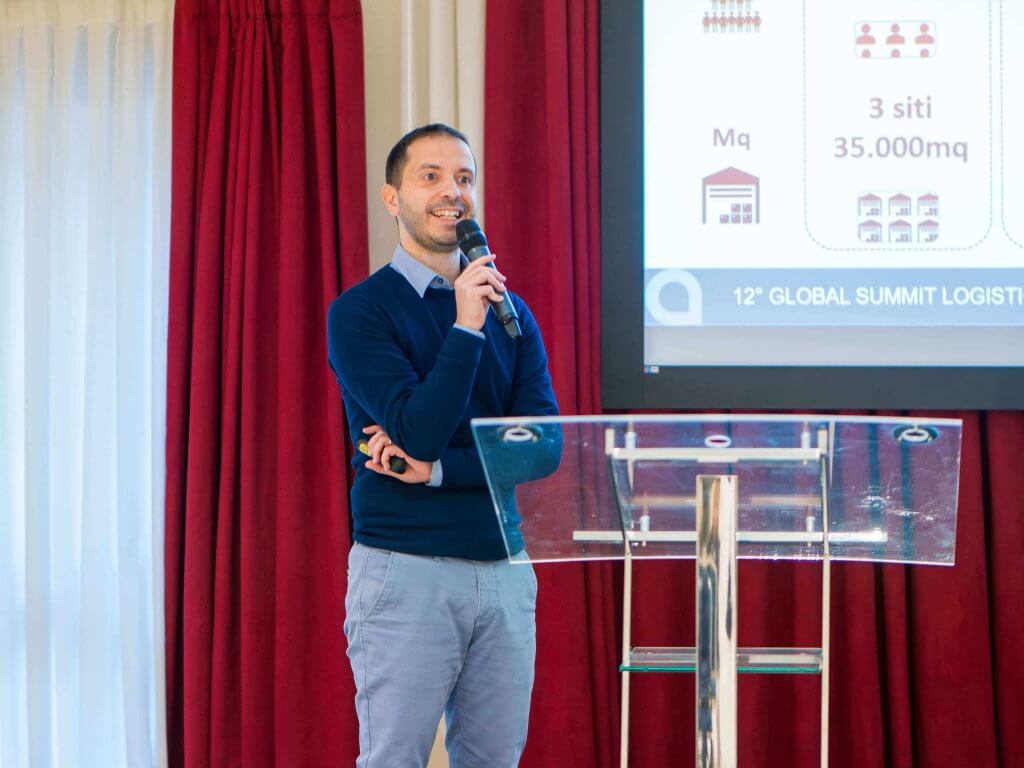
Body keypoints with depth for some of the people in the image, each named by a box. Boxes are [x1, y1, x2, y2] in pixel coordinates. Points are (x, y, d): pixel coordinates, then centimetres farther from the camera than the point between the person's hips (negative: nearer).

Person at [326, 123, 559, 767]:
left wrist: (437, 469, -11)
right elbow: (420, 432, -14)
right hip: (407, 569, -4)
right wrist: (467, 327, -17)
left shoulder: (511, 312, 12)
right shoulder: (361, 311, -3)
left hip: (505, 568, 5)